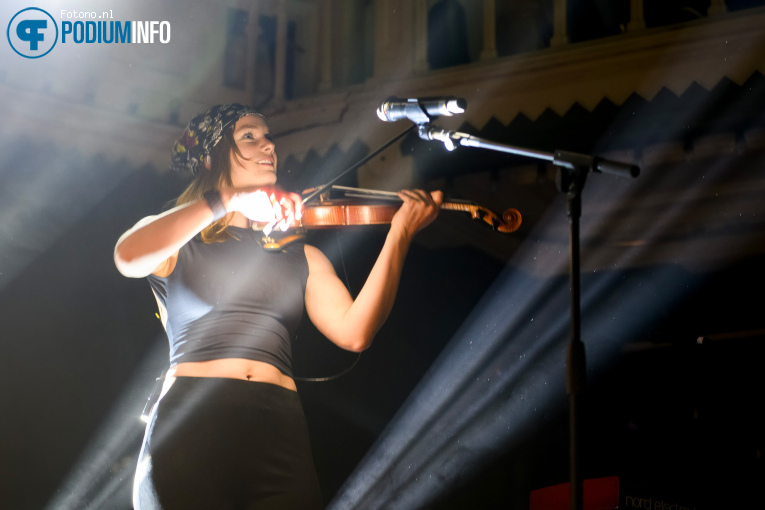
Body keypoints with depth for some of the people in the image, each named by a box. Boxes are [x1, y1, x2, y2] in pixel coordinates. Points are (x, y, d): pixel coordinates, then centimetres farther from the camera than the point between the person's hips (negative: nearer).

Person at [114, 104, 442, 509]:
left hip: (279, 436, 2)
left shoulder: (299, 255, 20)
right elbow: (129, 257, -11)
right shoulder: (176, 242, 14)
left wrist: (400, 233, -2)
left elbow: (353, 333, 4)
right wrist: (229, 201, -15)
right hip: (189, 425, -2)